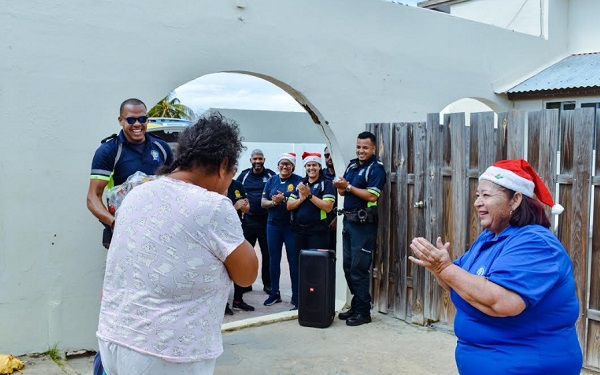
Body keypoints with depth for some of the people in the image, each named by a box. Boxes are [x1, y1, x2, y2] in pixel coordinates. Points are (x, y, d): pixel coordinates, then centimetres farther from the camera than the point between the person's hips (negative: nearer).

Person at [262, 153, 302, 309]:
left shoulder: (298, 181, -4)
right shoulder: (271, 180, 8)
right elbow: (263, 202, 5)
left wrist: (283, 200, -20)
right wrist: (274, 202, -14)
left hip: (291, 225, -4)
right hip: (273, 225, 4)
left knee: (294, 261, 1)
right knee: (274, 261, 11)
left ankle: (296, 296, 8)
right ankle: (274, 293, 24)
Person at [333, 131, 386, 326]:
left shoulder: (376, 168, -9)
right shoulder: (352, 165, 14)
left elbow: (372, 195, -20)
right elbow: (343, 192, 18)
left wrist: (348, 186, -16)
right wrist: (340, 186, -5)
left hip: (364, 224, -8)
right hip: (349, 220, 8)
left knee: (359, 268, -5)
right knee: (348, 266, 13)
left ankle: (363, 312, 5)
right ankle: (355, 306, 25)